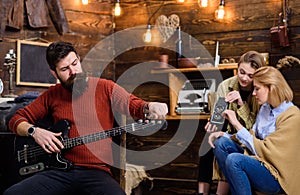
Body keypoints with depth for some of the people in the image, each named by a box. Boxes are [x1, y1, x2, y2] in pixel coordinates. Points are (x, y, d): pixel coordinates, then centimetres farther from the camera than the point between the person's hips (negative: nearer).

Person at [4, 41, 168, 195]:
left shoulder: (104, 88, 7)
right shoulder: (52, 95, 15)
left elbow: (132, 104, -5)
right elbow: (17, 119, 20)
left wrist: (148, 107, -28)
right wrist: (34, 131, -1)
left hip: (96, 171, -2)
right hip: (59, 171, 3)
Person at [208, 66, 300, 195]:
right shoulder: (265, 108, 9)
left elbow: (265, 150, -20)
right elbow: (253, 136, 12)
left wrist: (237, 124, -16)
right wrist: (224, 135, -4)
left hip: (277, 177, -8)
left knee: (234, 160, -31)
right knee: (221, 142, -7)